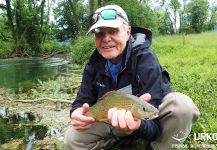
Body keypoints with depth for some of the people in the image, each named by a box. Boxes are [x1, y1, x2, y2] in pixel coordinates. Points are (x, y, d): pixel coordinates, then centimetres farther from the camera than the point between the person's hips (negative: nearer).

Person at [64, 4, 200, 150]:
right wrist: (77, 113, -33)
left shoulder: (145, 59, -29)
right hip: (115, 121, 4)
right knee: (73, 138, -10)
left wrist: (137, 125, -58)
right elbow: (84, 98, -8)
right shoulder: (95, 63, -10)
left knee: (182, 105, -35)